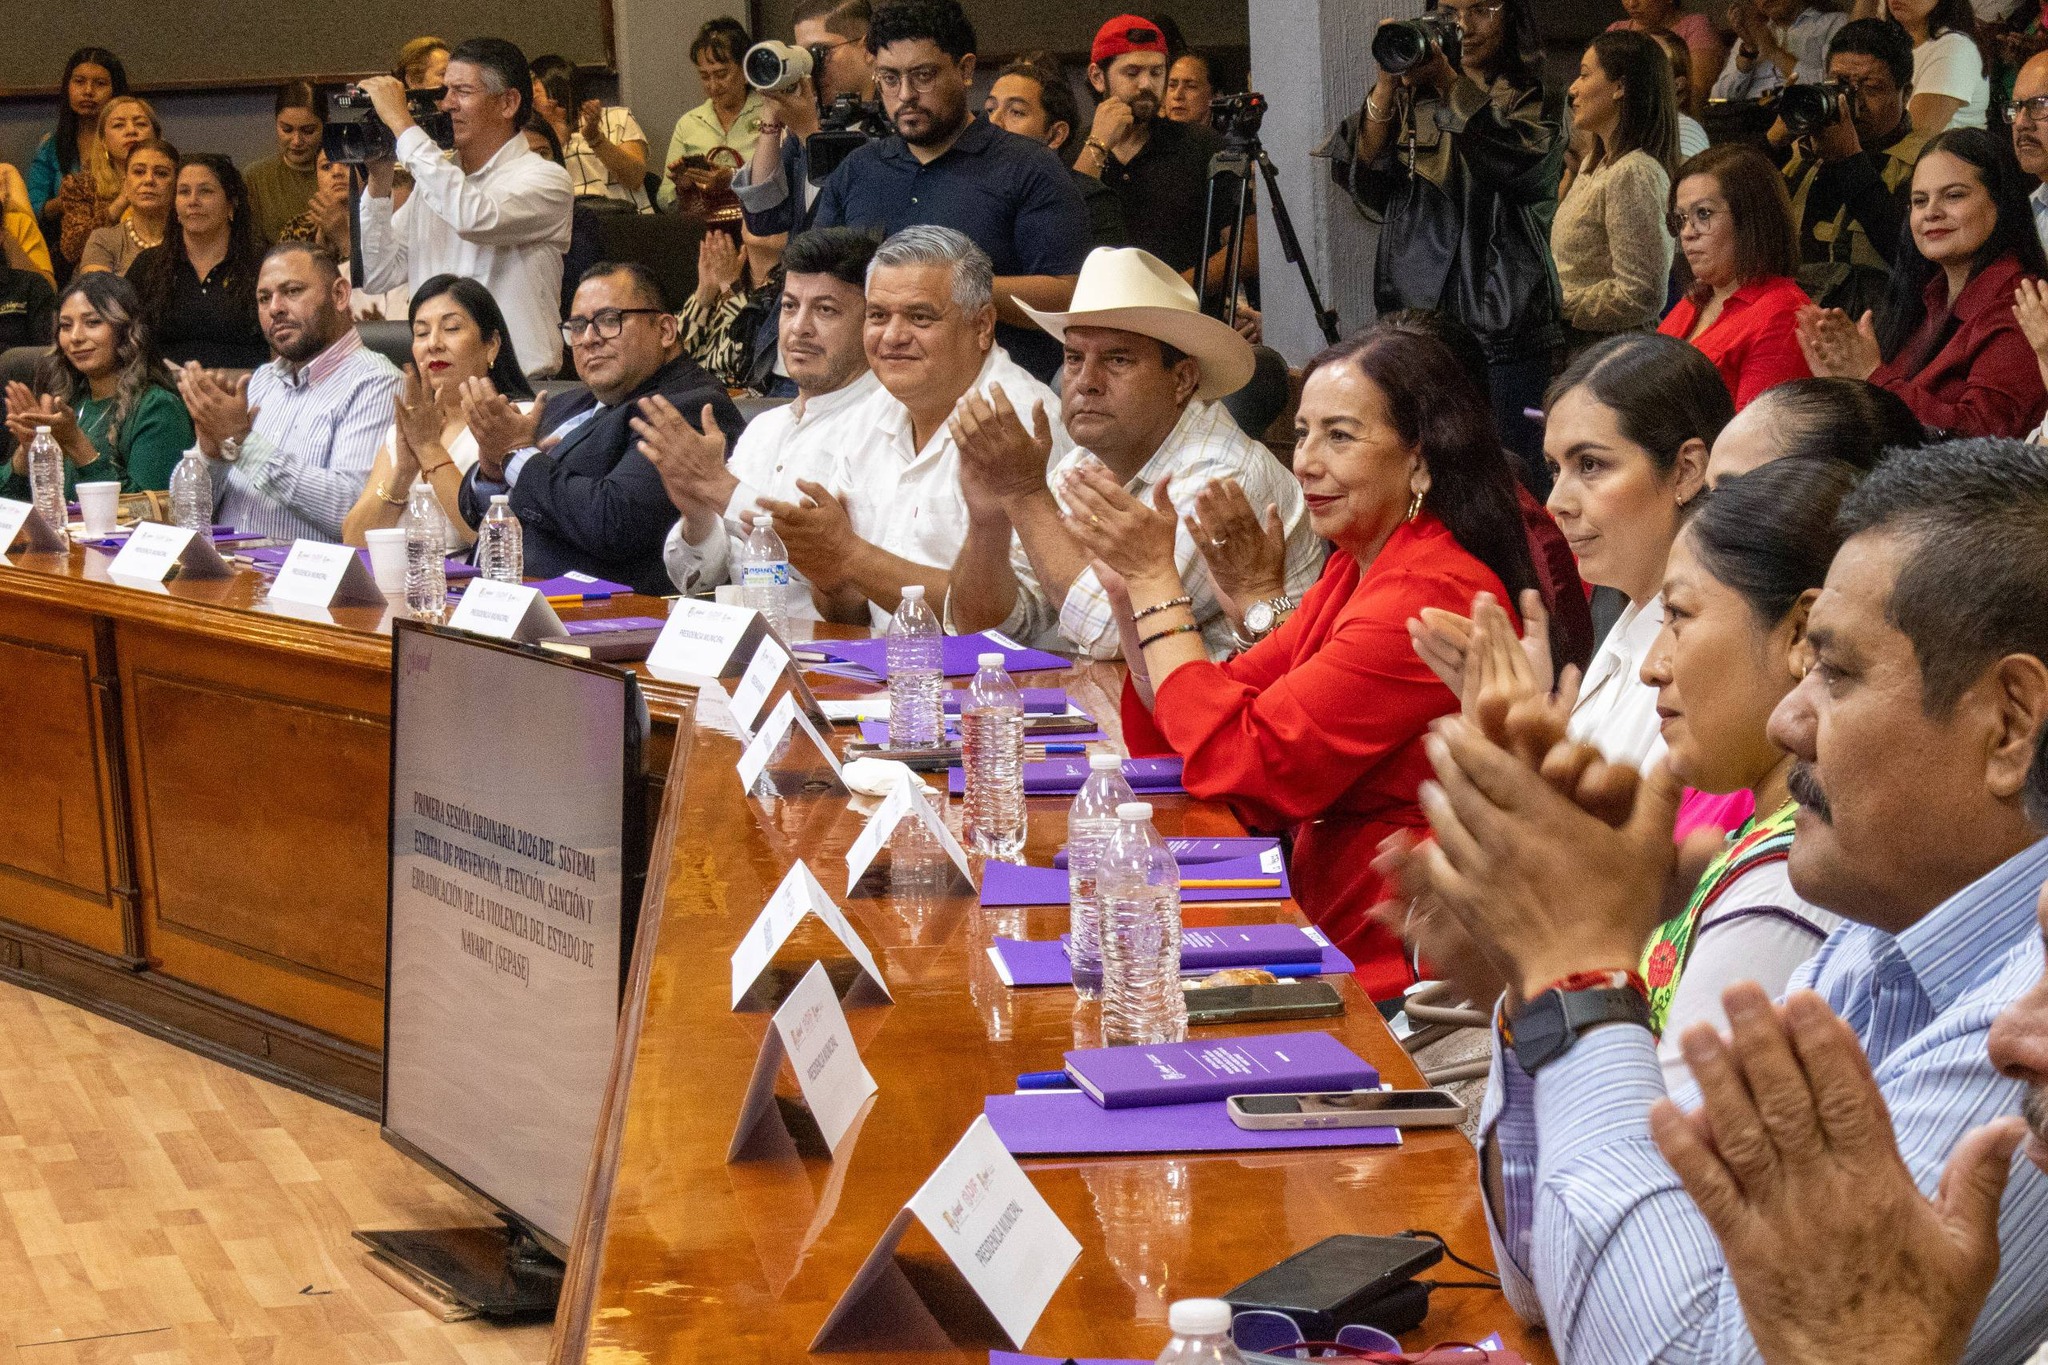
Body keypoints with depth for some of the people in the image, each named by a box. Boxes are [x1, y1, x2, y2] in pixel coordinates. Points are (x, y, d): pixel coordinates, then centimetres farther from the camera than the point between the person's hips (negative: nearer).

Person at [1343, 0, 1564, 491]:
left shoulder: (1535, 101, 4)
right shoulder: (1413, 104, 13)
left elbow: (1525, 164, -17)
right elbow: (1369, 190, 0)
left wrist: (1447, 79, -23)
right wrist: (1386, 87, -12)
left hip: (1506, 334, -3)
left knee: (1517, 488, -5)